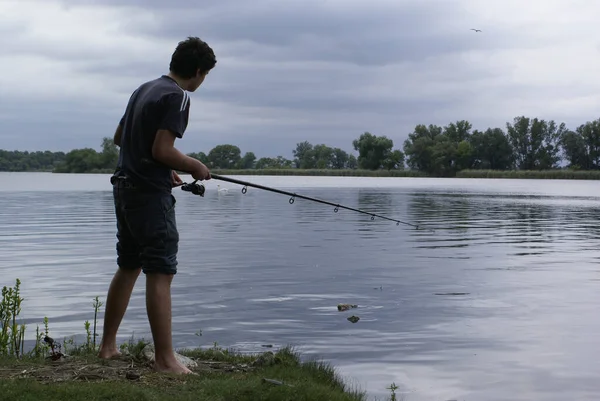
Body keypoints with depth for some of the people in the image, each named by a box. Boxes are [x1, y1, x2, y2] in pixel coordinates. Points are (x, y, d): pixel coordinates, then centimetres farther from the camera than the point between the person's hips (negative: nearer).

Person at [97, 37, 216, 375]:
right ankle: (165, 359, -9)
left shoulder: (145, 89, 15)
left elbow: (120, 137, 22)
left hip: (126, 187, 9)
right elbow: (162, 150, -21)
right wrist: (195, 166, -4)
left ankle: (108, 346, 24)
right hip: (150, 193, -9)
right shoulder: (177, 96, -13)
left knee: (129, 267, 18)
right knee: (161, 273, -9)